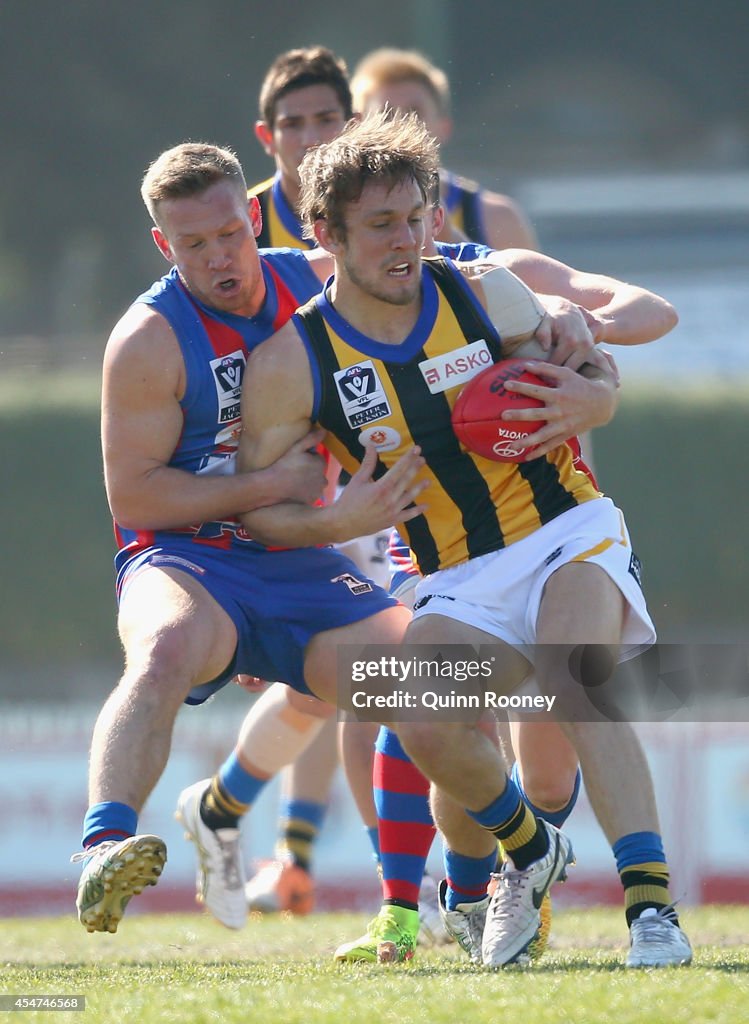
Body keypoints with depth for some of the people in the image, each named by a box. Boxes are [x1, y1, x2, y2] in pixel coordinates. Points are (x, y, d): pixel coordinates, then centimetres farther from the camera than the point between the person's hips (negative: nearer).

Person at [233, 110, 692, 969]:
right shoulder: (291, 363, -6)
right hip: (459, 577, 1)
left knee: (577, 682, -31)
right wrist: (344, 519, -19)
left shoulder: (484, 294, -3)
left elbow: (595, 376, 9)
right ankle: (527, 856, 10)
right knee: (430, 731, -24)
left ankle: (651, 905, -36)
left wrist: (587, 397, -15)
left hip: (570, 534, -1)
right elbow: (256, 506, 1)